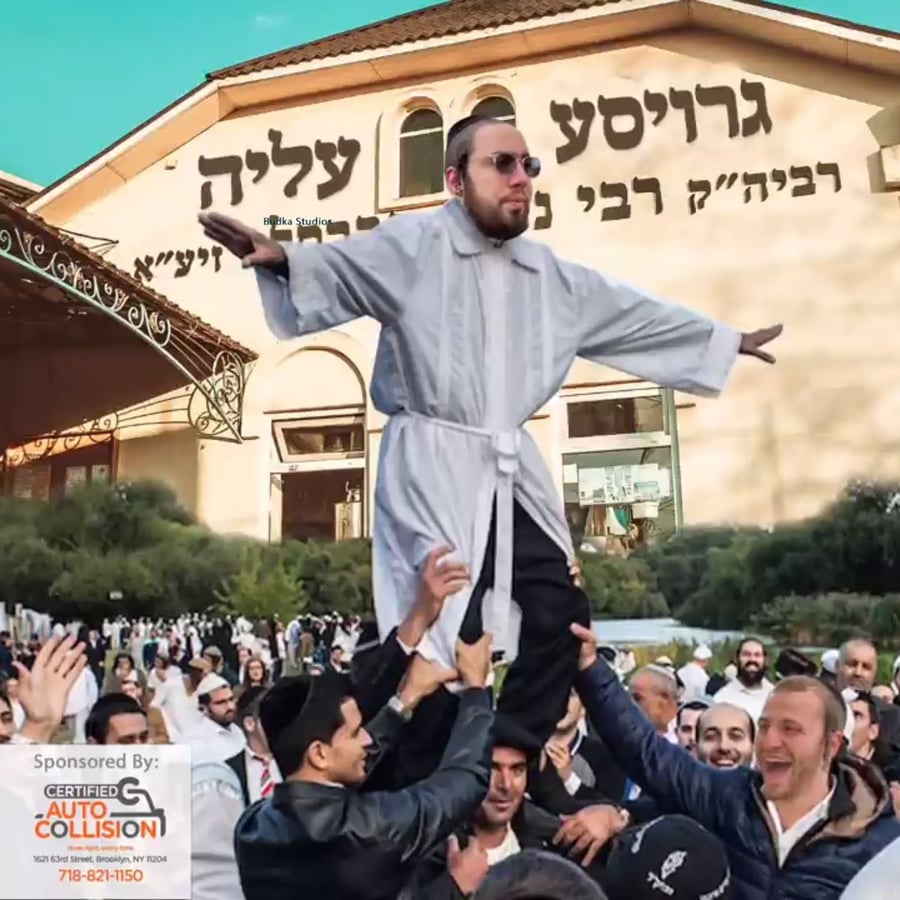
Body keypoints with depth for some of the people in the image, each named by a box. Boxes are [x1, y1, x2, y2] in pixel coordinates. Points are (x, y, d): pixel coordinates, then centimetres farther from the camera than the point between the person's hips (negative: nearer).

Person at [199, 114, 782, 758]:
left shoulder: (551, 274, 16)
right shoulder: (414, 246, -5)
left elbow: (634, 315, 25)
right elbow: (340, 269, -20)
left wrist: (726, 341, 31)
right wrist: (283, 260, -43)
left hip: (514, 470, 8)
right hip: (433, 467, -7)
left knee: (560, 612, 11)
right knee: (444, 629, -9)